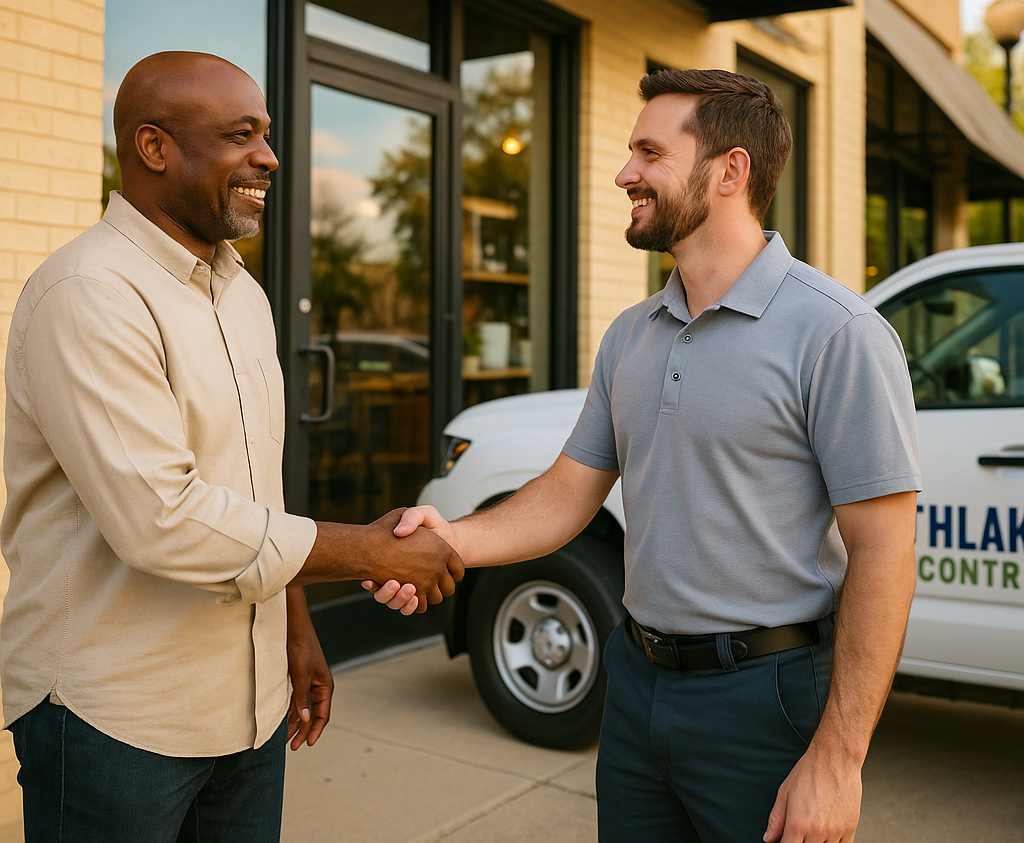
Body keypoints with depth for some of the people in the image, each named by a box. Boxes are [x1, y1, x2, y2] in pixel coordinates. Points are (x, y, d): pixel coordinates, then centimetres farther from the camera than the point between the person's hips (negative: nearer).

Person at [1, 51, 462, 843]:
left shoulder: (243, 294, 11)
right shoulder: (89, 294, -18)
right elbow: (160, 519, -26)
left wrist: (297, 629, 15)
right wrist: (370, 552, -19)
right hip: (116, 718, -7)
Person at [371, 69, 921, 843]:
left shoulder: (837, 332, -14)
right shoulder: (630, 336, 8)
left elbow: (883, 552, -16)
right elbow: (570, 494, 9)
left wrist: (838, 758, -18)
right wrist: (455, 538, -10)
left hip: (764, 695, -6)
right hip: (638, 682, 7)